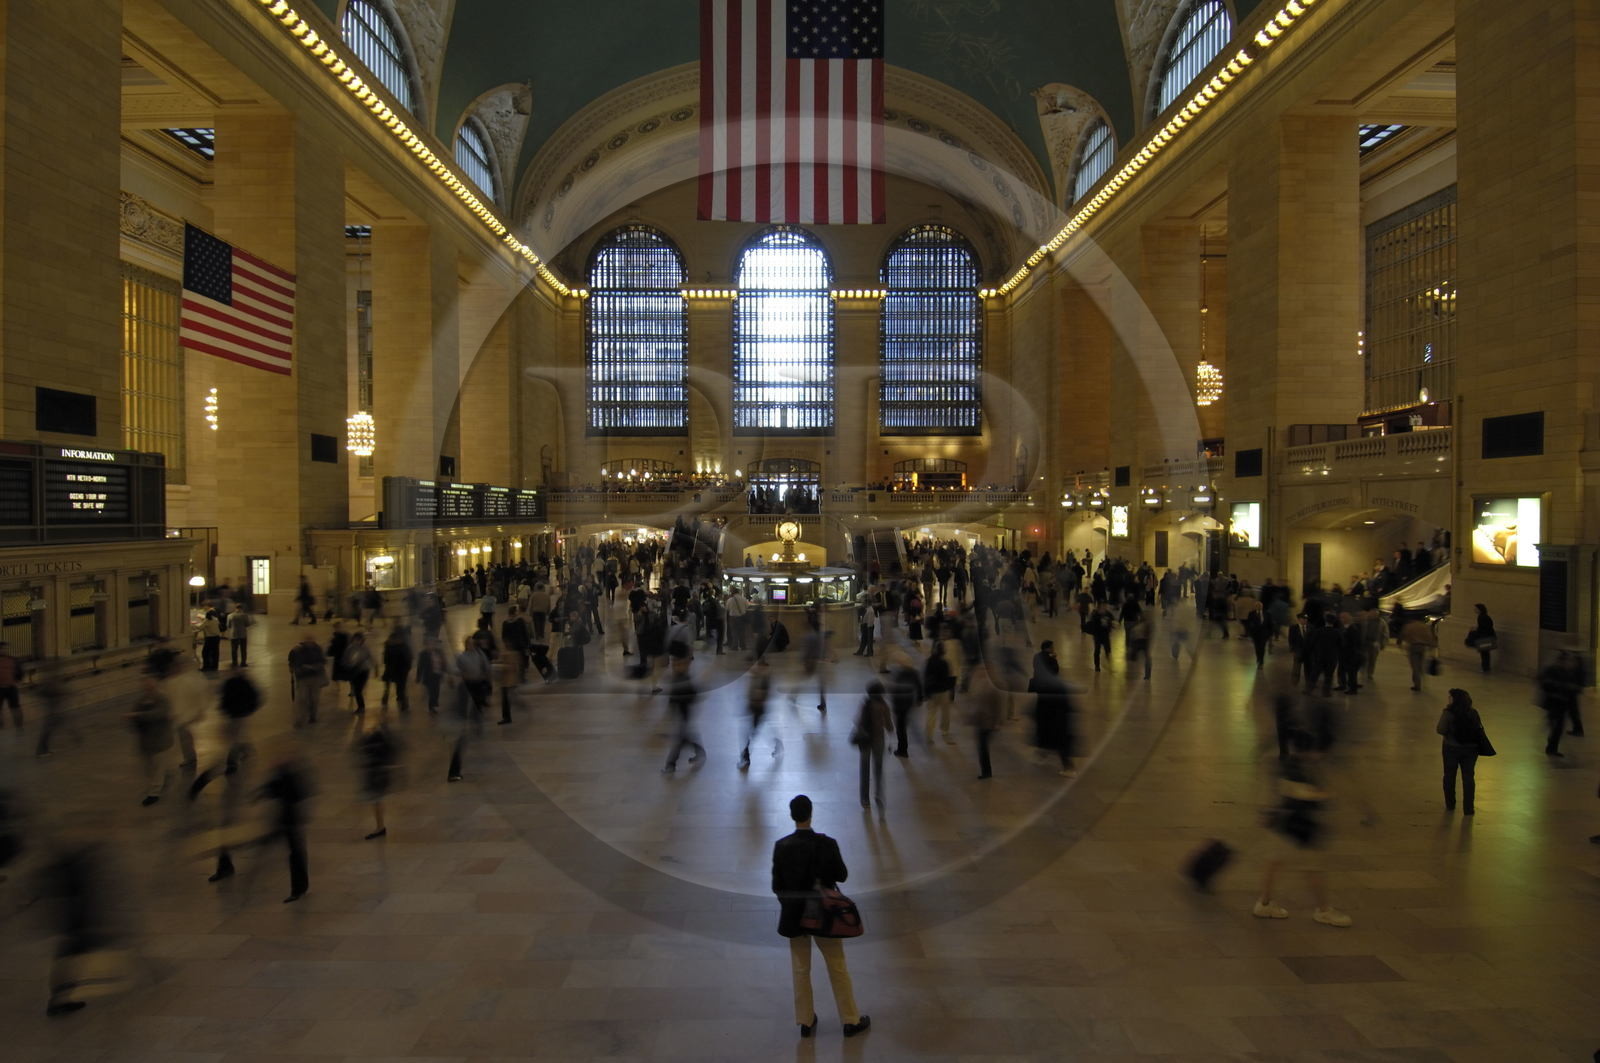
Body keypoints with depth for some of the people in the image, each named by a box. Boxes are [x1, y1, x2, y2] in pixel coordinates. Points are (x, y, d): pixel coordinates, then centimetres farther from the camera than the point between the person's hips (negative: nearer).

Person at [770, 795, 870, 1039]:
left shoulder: (781, 847, -15)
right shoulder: (826, 844, -20)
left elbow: (777, 885, -7)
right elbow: (842, 875, -8)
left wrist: (789, 904, 10)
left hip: (794, 915, 1)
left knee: (800, 970, 17)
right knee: (838, 968, 14)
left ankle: (806, 1021, 27)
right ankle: (851, 1020, 25)